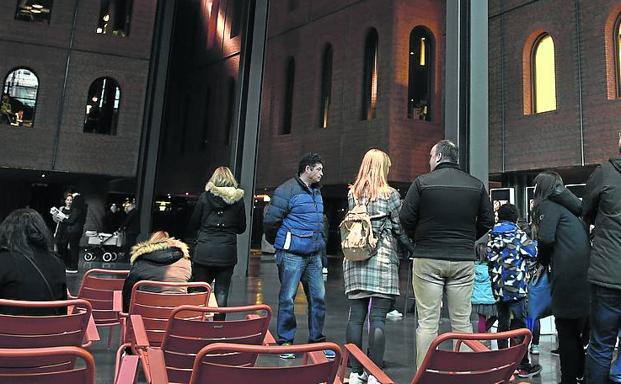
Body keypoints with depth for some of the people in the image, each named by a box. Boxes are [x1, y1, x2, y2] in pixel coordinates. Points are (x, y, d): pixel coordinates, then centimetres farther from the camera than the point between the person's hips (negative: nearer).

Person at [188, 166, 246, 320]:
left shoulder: (205, 196, -1)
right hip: (227, 253, 1)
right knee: (221, 293, 8)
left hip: (204, 252, 0)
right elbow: (241, 228, 8)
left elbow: (193, 224, 4)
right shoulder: (238, 199, 1)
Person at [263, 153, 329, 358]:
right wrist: (279, 242, 2)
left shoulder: (316, 191, 16)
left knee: (318, 297, 8)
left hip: (314, 254, 8)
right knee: (287, 298, 2)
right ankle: (285, 342, 15)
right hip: (292, 254, -7)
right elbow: (270, 220, -11)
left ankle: (317, 341, 21)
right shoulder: (287, 190, -11)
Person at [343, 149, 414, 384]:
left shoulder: (352, 194, 7)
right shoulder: (390, 194, -3)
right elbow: (400, 228, 1)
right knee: (378, 319, 0)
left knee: (356, 317, 7)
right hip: (382, 261, -4)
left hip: (355, 261, 4)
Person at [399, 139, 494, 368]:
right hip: (464, 260, 3)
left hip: (427, 258, -3)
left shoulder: (422, 182, -5)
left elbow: (406, 218, -6)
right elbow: (487, 221, 9)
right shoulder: (477, 185, 6)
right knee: (462, 322, 12)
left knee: (427, 322, 3)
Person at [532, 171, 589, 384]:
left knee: (566, 331, 2)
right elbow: (584, 236, 19)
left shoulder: (549, 205, -2)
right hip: (586, 272, 8)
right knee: (578, 330, 18)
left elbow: (546, 238, -15)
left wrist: (544, 261, 5)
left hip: (568, 276, -8)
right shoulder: (570, 204, 21)